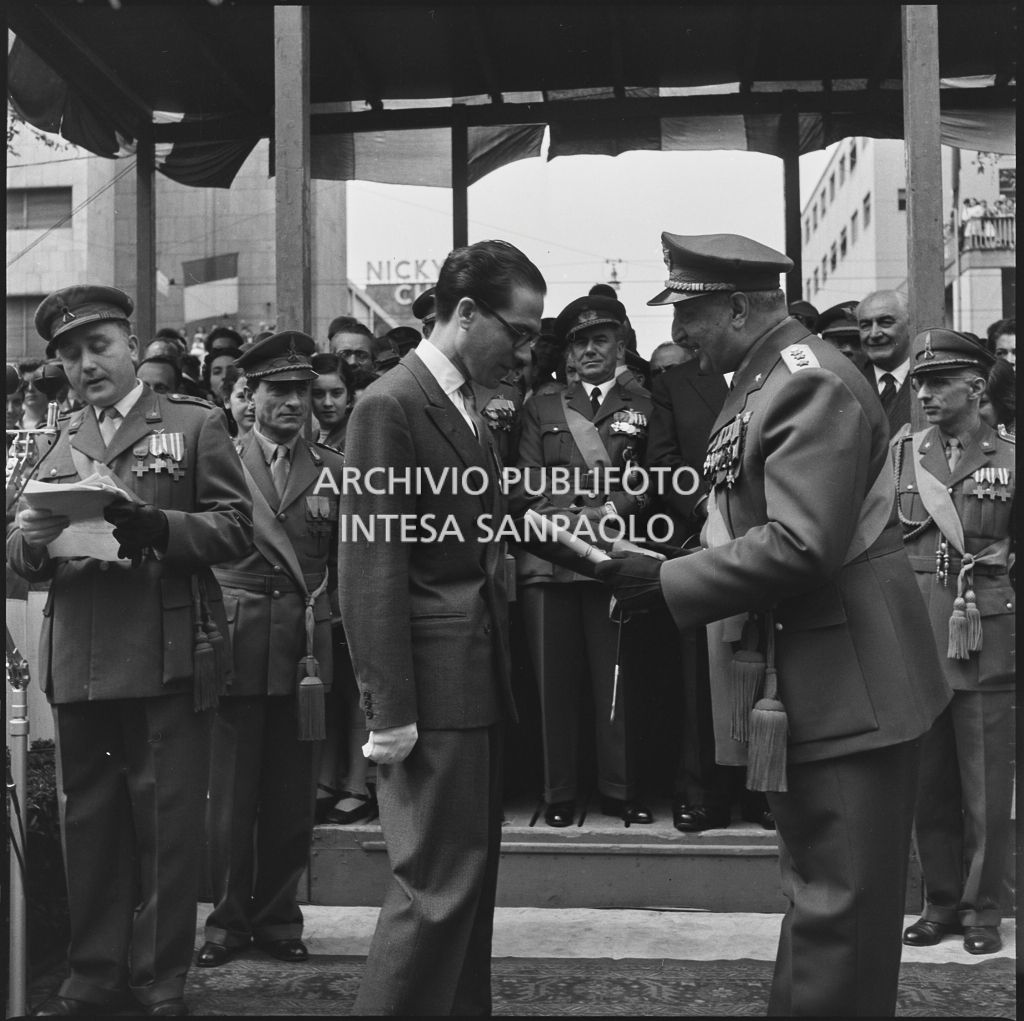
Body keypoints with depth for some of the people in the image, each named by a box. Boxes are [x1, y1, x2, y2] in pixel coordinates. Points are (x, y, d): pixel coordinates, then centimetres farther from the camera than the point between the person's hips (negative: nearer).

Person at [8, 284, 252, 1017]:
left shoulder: (195, 425, 3)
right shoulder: (61, 443, 17)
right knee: (89, 820, 11)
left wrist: (158, 527, -21)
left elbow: (236, 527, -4)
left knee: (166, 820, 2)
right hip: (79, 663, 4)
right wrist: (29, 541, -11)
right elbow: (25, 557, 13)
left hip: (168, 661, -4)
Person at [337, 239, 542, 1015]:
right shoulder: (391, 406, -12)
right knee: (436, 886, -5)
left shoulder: (468, 408, 15)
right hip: (432, 688, -9)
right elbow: (371, 567, -16)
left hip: (477, 682, 9)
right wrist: (390, 710, -18)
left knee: (471, 880, 16)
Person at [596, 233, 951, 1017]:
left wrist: (665, 582, -20)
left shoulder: (811, 385, -18)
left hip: (847, 689, -10)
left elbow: (799, 547, -27)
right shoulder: (763, 381, 12)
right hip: (803, 683, 10)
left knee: (838, 907, 1)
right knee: (822, 895, 20)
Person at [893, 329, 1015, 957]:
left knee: (987, 785, 3)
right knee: (927, 781, 8)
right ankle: (942, 902, 22)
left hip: (985, 640, -2)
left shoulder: (1008, 458, 1)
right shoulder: (900, 453, 7)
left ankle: (982, 910, 17)